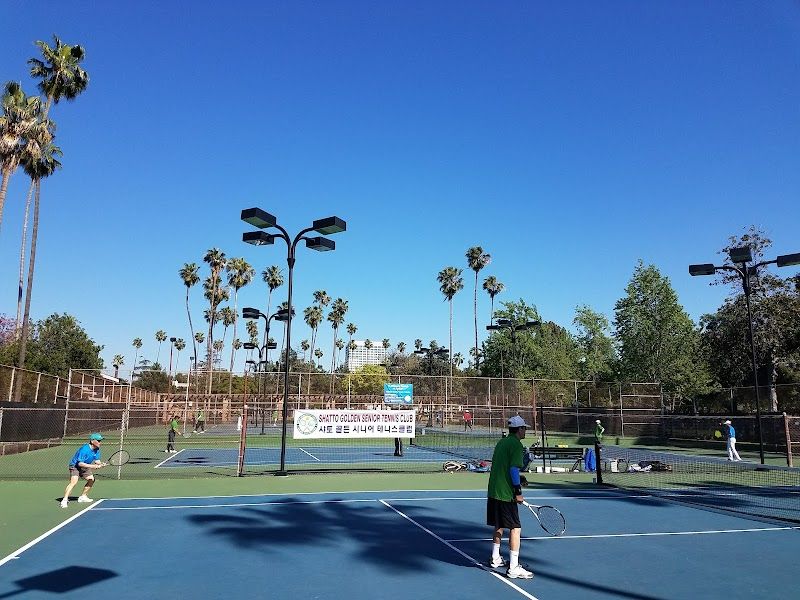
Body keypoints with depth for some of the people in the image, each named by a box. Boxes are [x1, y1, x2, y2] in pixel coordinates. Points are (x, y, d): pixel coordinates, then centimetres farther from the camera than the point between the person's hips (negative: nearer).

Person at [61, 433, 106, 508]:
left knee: (91, 479, 8)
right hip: (75, 466, -9)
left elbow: (96, 460, 1)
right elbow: (80, 463, -33)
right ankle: (64, 500, -30)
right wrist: (92, 466, -37)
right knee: (74, 481, -27)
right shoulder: (84, 449, -32)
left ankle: (83, 497, 23)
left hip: (84, 467, 9)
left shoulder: (97, 450, -7)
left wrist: (101, 464, -22)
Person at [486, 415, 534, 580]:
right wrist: (518, 491, -15)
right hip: (506, 493, -9)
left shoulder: (501, 442, 14)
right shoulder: (516, 444, -12)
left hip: (493, 491, 9)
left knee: (498, 526, 21)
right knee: (515, 528, -3)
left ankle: (495, 559, 33)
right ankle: (513, 568, -2)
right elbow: (513, 469, -20)